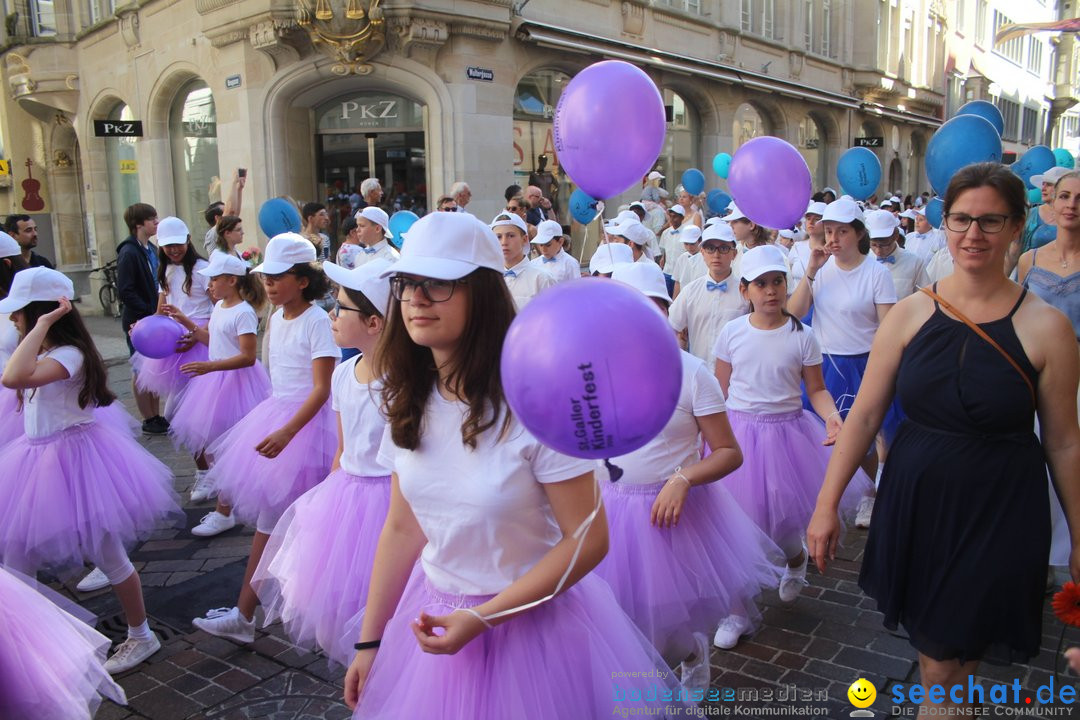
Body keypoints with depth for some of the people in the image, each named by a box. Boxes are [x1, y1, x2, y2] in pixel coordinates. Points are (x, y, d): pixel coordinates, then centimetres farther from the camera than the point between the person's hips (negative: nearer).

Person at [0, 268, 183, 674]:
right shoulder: (41, 354, 9)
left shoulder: (69, 354, -22)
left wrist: (42, 324, -33)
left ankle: (141, 636, 21)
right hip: (41, 457, 9)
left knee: (107, 554, 4)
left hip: (73, 456, -9)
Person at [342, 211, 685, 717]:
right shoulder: (407, 400, -3)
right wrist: (369, 641, 4)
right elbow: (401, 527, 4)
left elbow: (588, 540, -19)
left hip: (530, 617, -5)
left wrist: (481, 618, -19)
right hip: (434, 613, 6)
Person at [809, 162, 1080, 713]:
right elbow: (865, 414, -3)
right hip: (914, 502, 3)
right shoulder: (912, 312, -4)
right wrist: (826, 505, -4)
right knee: (931, 646, 19)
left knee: (947, 663, 4)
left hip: (999, 515, -2)